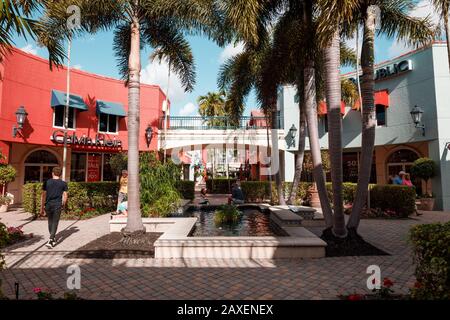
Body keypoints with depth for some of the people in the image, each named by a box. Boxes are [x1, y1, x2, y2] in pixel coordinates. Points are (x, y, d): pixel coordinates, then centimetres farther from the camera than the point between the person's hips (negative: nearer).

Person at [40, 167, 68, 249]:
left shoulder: (47, 182, 2)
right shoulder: (63, 183, 0)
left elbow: (43, 196, 3)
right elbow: (65, 196, 1)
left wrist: (42, 208, 9)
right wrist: (63, 205, 17)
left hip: (48, 205, 2)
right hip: (57, 205, -2)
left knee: (50, 222, 19)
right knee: (55, 223, 2)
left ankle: (53, 239, 32)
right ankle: (50, 241, -8)